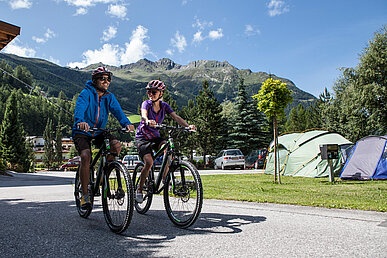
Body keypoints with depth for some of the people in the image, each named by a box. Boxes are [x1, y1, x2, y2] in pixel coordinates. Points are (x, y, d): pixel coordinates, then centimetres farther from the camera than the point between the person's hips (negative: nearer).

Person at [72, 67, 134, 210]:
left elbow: (117, 110, -14)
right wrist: (81, 122, -52)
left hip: (99, 132, 4)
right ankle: (85, 194, -14)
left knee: (116, 145, -23)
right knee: (86, 155, -28)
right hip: (82, 132, -4)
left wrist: (126, 123, -36)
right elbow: (79, 108, -29)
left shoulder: (109, 97, 3)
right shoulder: (86, 93, -10)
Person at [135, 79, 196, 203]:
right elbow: (143, 114, -33)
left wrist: (188, 125, -33)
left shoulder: (164, 106, -2)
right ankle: (139, 189, -1)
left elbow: (176, 117, -15)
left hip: (155, 137, 3)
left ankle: (164, 179, -10)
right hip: (142, 137, -3)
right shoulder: (146, 104, -12)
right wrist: (148, 121, -58)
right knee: (149, 162, -22)